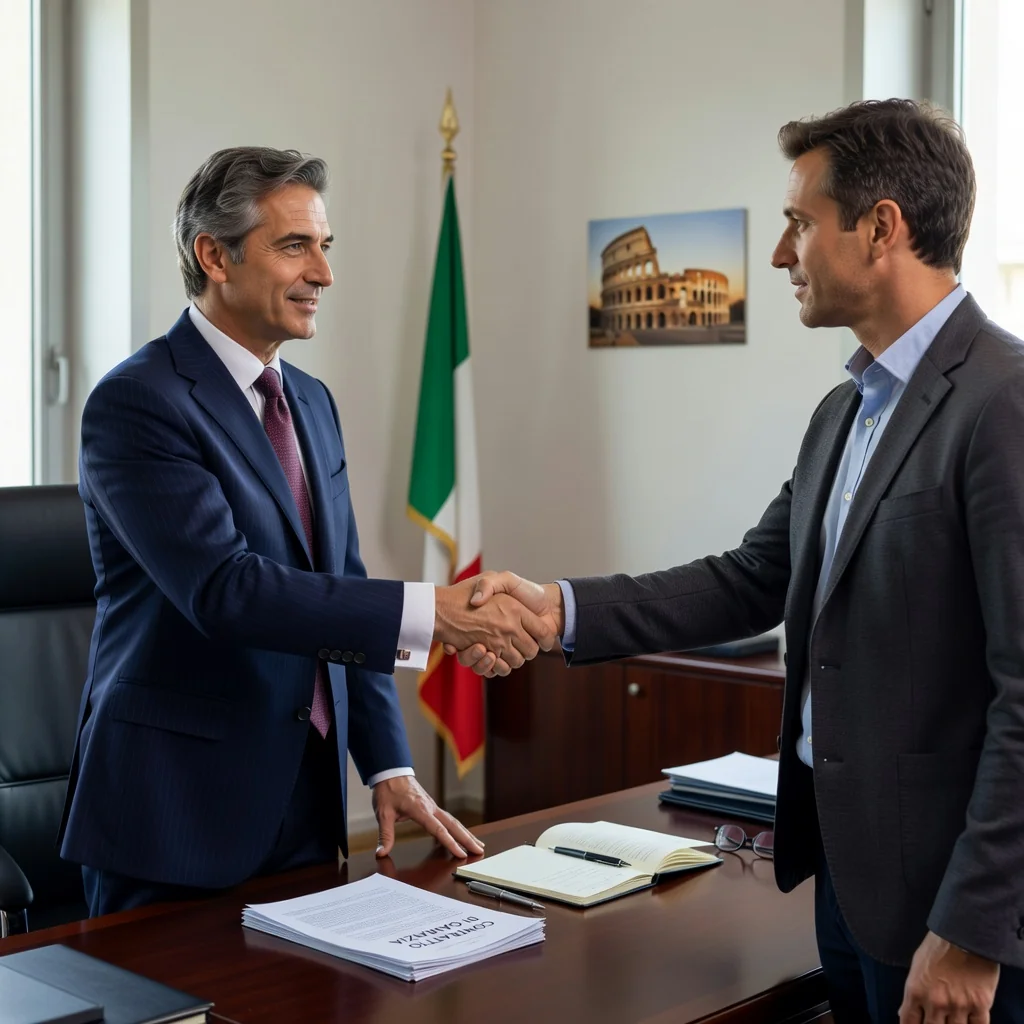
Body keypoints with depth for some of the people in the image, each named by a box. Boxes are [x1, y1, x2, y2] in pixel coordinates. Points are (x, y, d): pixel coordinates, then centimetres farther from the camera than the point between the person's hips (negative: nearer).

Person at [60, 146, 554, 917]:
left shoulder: (311, 402, 11)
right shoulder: (136, 403, -14)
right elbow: (222, 587, -26)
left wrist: (389, 767, 6)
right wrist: (430, 612, -31)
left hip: (307, 797, 7)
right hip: (179, 809, -7)